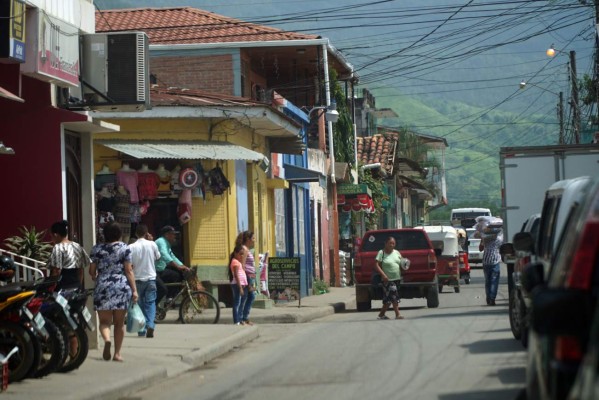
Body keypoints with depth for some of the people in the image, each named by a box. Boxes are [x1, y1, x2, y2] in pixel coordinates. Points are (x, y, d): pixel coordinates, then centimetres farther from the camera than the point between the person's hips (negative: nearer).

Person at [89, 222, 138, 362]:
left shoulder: (97, 249, 5)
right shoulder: (124, 248, 1)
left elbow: (92, 271, 7)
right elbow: (128, 270, -2)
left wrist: (96, 277, 29)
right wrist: (134, 290, 0)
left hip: (103, 287, 0)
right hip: (122, 287, 0)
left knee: (104, 321, 5)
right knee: (119, 322, 9)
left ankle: (107, 340, -25)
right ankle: (117, 353, 9)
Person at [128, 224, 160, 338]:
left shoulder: (131, 247, -8)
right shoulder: (152, 244, -4)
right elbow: (158, 256, 14)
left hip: (137, 279, 0)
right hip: (150, 278, 0)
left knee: (139, 304, 9)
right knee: (150, 303, 3)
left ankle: (141, 330, 9)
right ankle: (150, 325, -19)